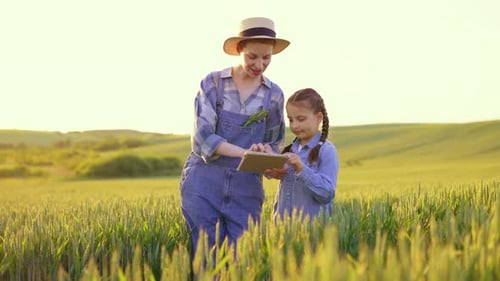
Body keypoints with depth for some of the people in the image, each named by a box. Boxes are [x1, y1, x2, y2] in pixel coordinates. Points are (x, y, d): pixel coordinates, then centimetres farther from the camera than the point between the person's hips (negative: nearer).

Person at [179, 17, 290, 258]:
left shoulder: (274, 94, 7)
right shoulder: (213, 83, -1)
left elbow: (274, 143, 14)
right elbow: (203, 136, -10)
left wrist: (267, 154, -11)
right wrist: (245, 152, -25)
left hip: (245, 191, 2)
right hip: (204, 185, -2)